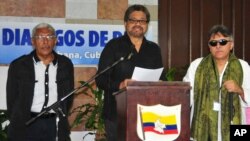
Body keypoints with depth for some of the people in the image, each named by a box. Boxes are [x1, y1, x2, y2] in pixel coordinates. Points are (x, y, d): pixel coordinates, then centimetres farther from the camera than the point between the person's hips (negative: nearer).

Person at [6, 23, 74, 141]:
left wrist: (61, 118, 9)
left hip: (54, 126, 2)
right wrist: (17, 123, 5)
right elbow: (12, 99, 5)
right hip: (25, 126, -1)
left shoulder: (66, 65, 7)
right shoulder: (18, 65, 0)